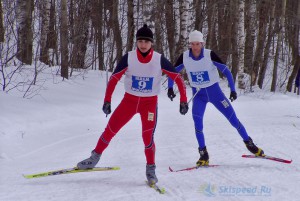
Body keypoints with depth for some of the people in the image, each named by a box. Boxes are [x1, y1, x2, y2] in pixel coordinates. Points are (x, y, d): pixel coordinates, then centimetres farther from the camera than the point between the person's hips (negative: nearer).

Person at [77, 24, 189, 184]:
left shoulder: (159, 60, -13)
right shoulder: (128, 58, -11)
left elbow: (177, 78, -7)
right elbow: (114, 78, -4)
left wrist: (183, 101, -10)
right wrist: (107, 100, -7)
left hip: (150, 103, -1)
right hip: (130, 100, 1)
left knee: (148, 137, -11)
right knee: (110, 129, -1)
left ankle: (151, 169, 9)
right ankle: (94, 158, 17)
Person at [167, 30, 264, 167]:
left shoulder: (210, 55, -17)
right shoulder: (184, 57, -10)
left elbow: (226, 70, -11)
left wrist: (233, 90, -16)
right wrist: (170, 88, -8)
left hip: (214, 91, -1)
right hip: (198, 95, 1)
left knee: (233, 118, -2)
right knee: (197, 122, -20)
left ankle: (249, 144, 18)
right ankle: (203, 155, -10)